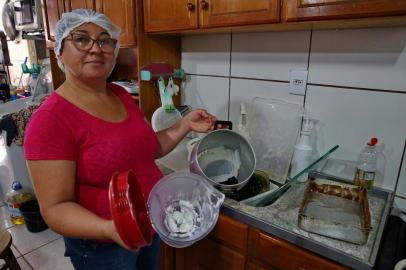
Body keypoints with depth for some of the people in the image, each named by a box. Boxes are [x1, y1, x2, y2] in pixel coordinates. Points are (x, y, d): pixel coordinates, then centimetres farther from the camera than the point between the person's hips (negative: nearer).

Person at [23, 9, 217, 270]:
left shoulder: (121, 96, -2)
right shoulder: (50, 119, -22)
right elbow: (55, 208, -21)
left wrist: (184, 125, -3)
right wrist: (109, 229, -37)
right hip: (102, 247, -6)